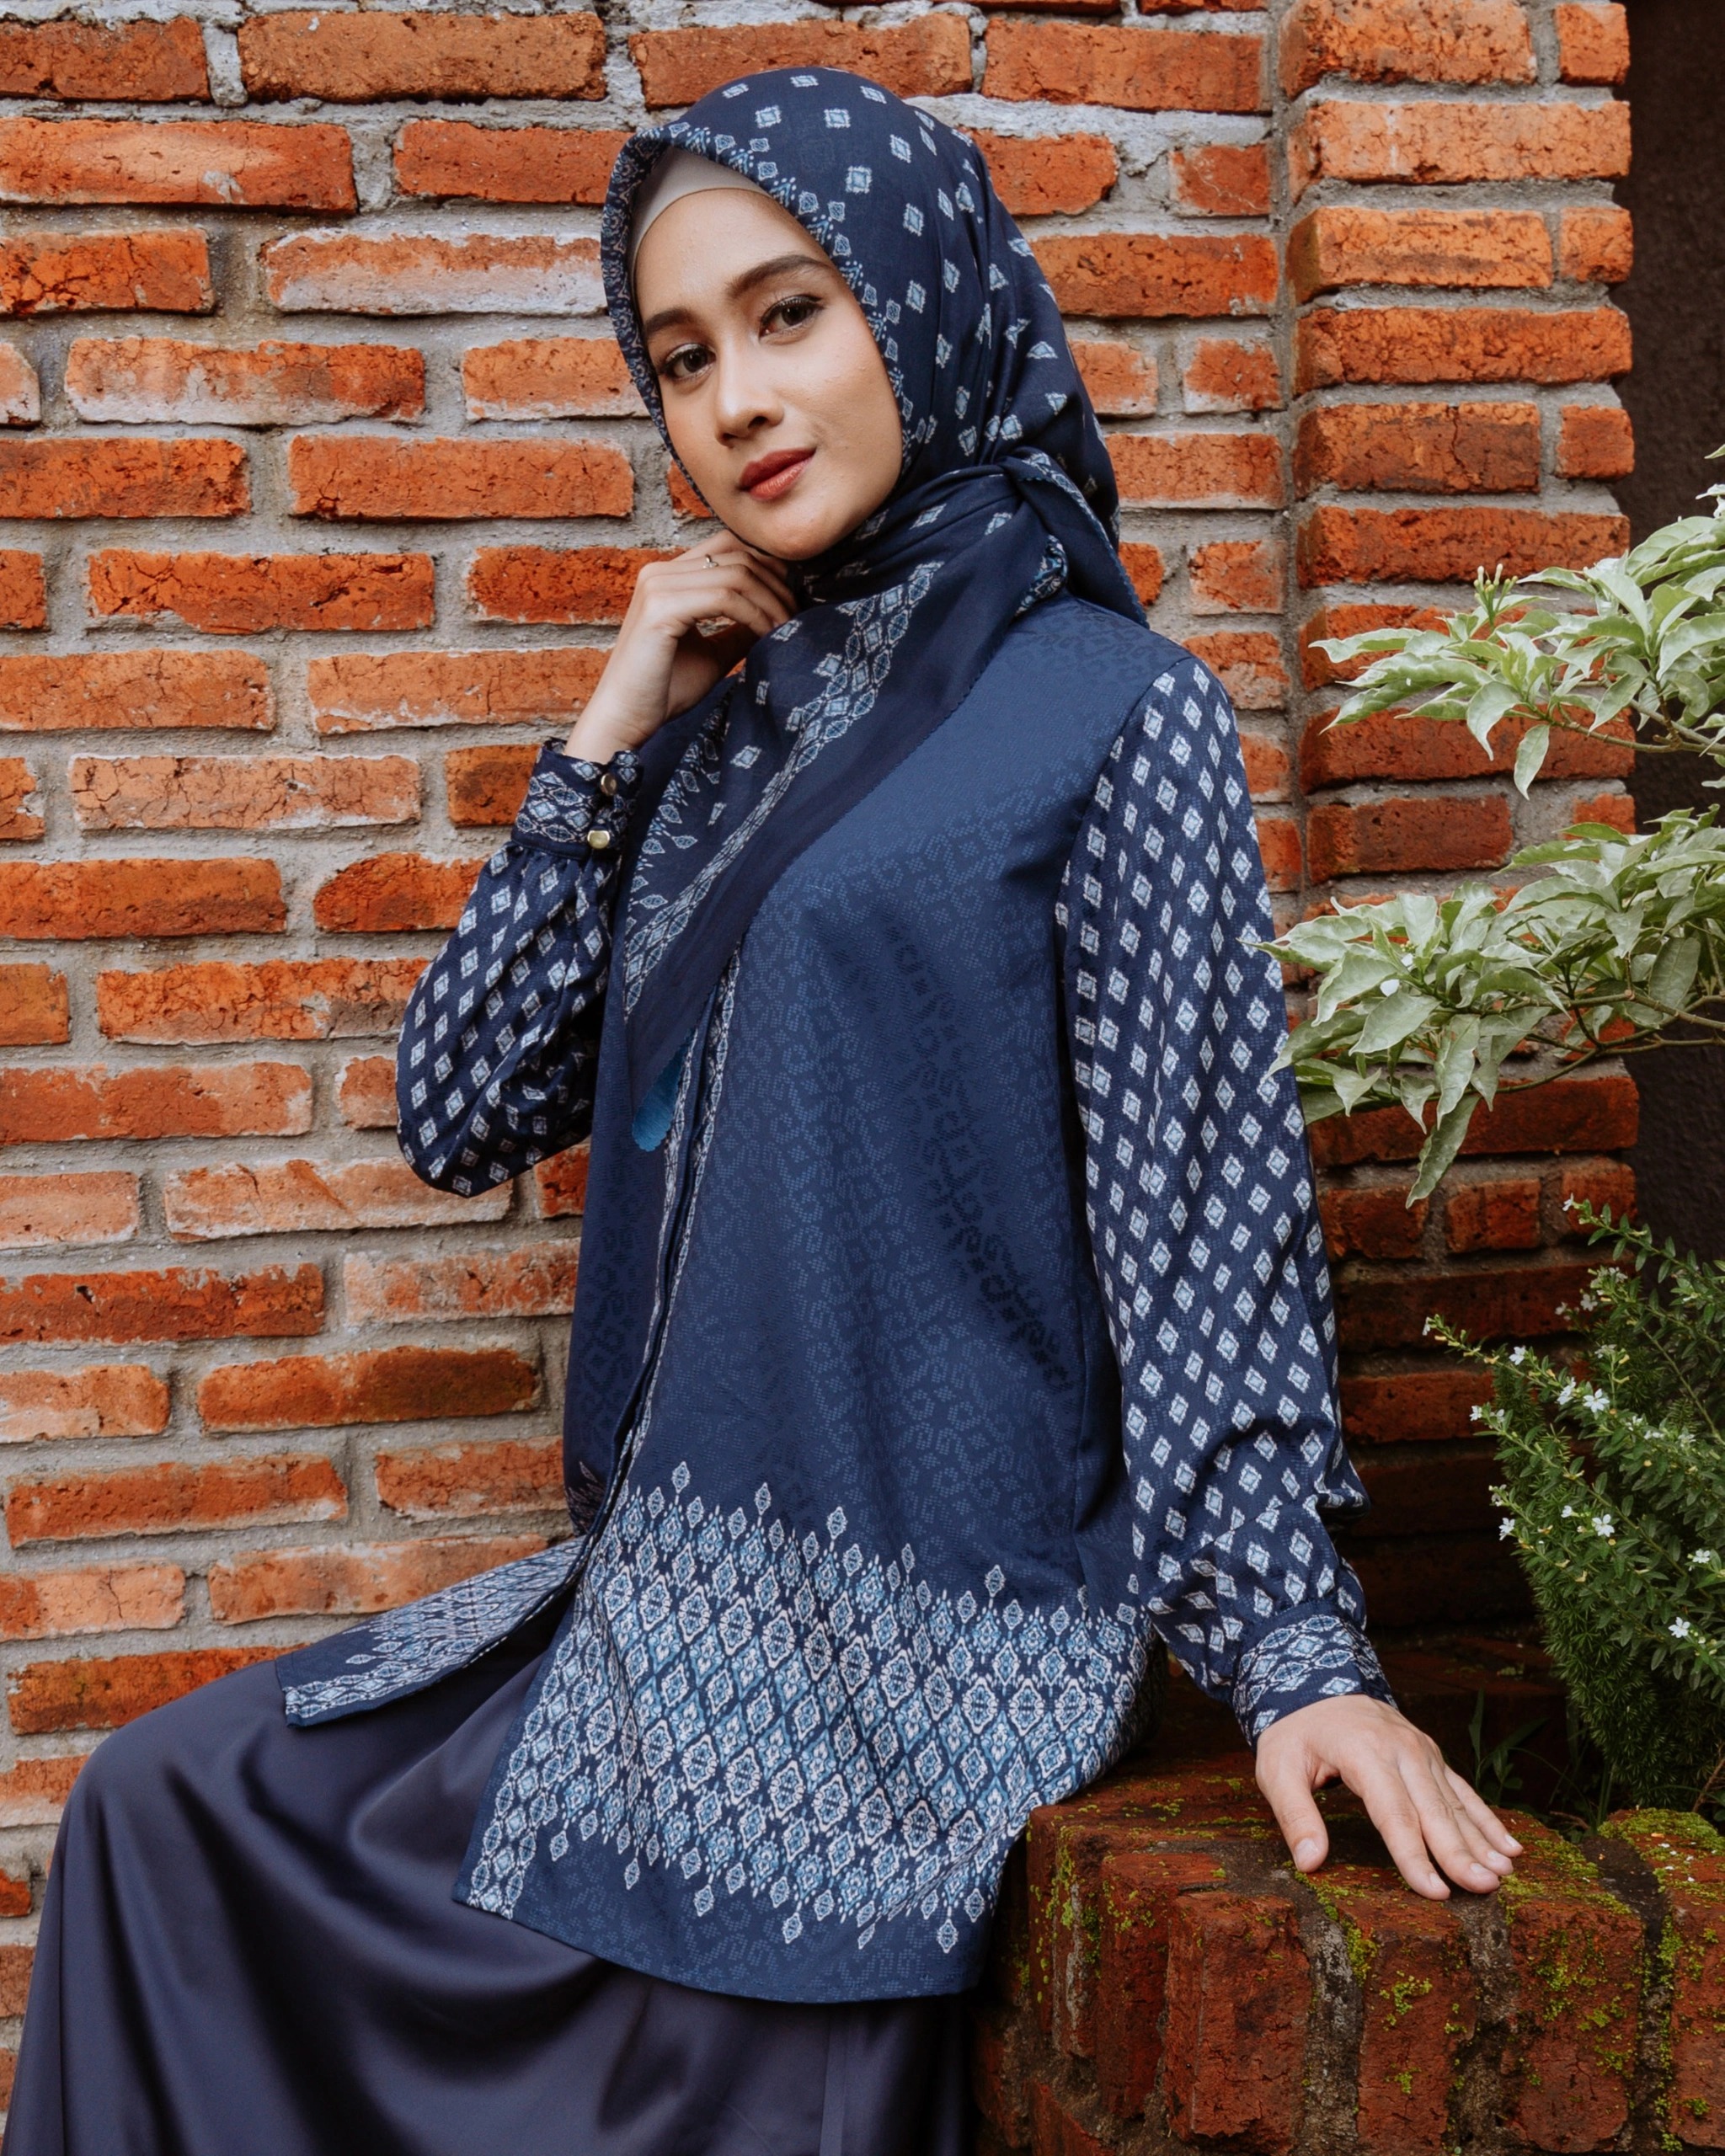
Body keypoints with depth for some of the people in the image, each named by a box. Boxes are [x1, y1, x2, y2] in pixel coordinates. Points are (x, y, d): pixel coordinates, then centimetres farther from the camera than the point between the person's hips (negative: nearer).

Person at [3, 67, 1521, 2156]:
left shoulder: (1115, 713, -7)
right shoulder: (729, 723, 11)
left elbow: (1205, 1214, -10)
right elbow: (461, 1115, 8)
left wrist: (1295, 1646, -16)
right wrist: (612, 741, 0)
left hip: (937, 1630, -6)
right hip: (671, 1576, 7)